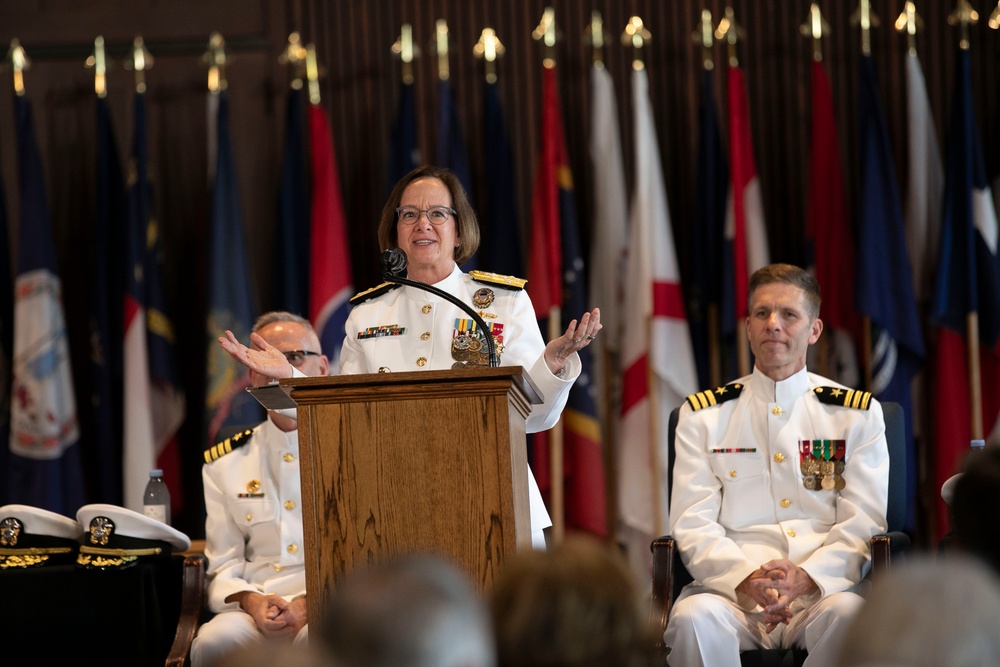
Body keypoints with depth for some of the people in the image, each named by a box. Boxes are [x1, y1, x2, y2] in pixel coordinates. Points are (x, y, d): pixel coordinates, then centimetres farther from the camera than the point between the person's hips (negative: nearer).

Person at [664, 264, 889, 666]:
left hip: (823, 587, 1)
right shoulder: (703, 415, 14)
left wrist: (806, 578, -16)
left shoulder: (857, 414, 14)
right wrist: (747, 581, -17)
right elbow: (692, 523, 4)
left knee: (850, 615, -35)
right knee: (694, 619, -35)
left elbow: (863, 522, 5)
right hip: (730, 589, 0)